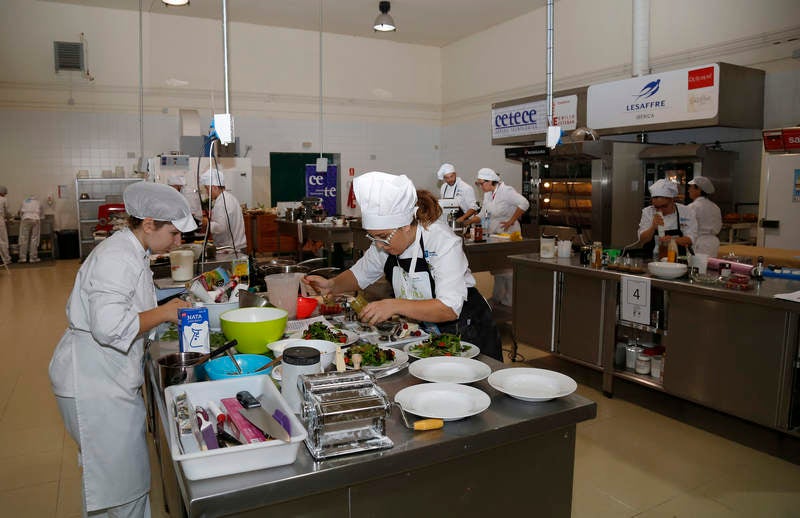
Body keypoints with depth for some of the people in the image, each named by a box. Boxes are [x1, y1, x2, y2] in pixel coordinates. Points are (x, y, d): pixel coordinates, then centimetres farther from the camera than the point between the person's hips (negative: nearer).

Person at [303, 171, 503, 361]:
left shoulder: (443, 241, -23)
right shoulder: (385, 242, -4)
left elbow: (450, 309, -30)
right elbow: (359, 274, 13)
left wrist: (395, 306, -39)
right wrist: (332, 285, -8)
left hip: (466, 333, -5)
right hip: (422, 333, 5)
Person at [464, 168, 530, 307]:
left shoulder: (506, 191, -13)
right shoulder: (487, 194, 14)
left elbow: (524, 203, -23)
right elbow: (483, 215, 19)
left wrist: (511, 221, -20)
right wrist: (468, 221, 6)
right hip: (492, 235, 9)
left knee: (507, 268, -5)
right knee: (496, 267, 13)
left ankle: (508, 301, 3)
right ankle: (497, 298, 23)